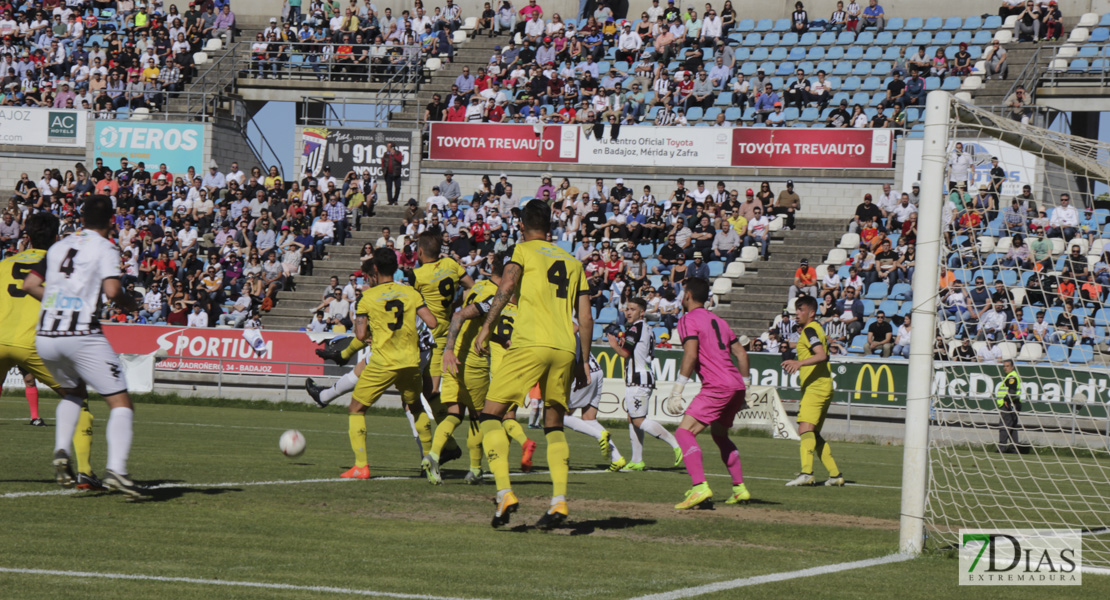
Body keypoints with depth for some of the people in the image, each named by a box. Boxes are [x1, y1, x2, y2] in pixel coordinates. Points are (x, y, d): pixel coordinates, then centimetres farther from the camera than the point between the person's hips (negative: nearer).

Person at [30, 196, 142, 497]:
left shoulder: (59, 247, 16)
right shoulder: (105, 248, -1)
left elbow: (29, 284, 17)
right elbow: (112, 290, -15)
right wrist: (129, 303, 6)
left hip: (45, 337, 6)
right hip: (81, 335, -6)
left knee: (73, 393, 30)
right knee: (121, 403, -2)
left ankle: (61, 452, 8)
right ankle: (115, 469, -21)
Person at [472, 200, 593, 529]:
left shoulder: (523, 250, 10)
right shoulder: (572, 261, 23)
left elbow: (507, 285, -9)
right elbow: (586, 319, 19)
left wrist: (486, 327, -10)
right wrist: (583, 363, 25)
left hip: (530, 344, -5)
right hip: (565, 350, 5)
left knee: (491, 415, 2)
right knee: (554, 426, 16)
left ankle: (505, 493, -14)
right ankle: (559, 500, -1)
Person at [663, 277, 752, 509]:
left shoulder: (688, 320, -2)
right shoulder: (719, 321, 22)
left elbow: (691, 354, -16)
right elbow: (741, 353, 22)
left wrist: (676, 391, -17)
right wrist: (744, 389, 28)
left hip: (717, 387, -9)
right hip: (737, 386, 9)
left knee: (684, 432, -13)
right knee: (719, 434, 27)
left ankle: (700, 487, -30)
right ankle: (740, 488, 28)